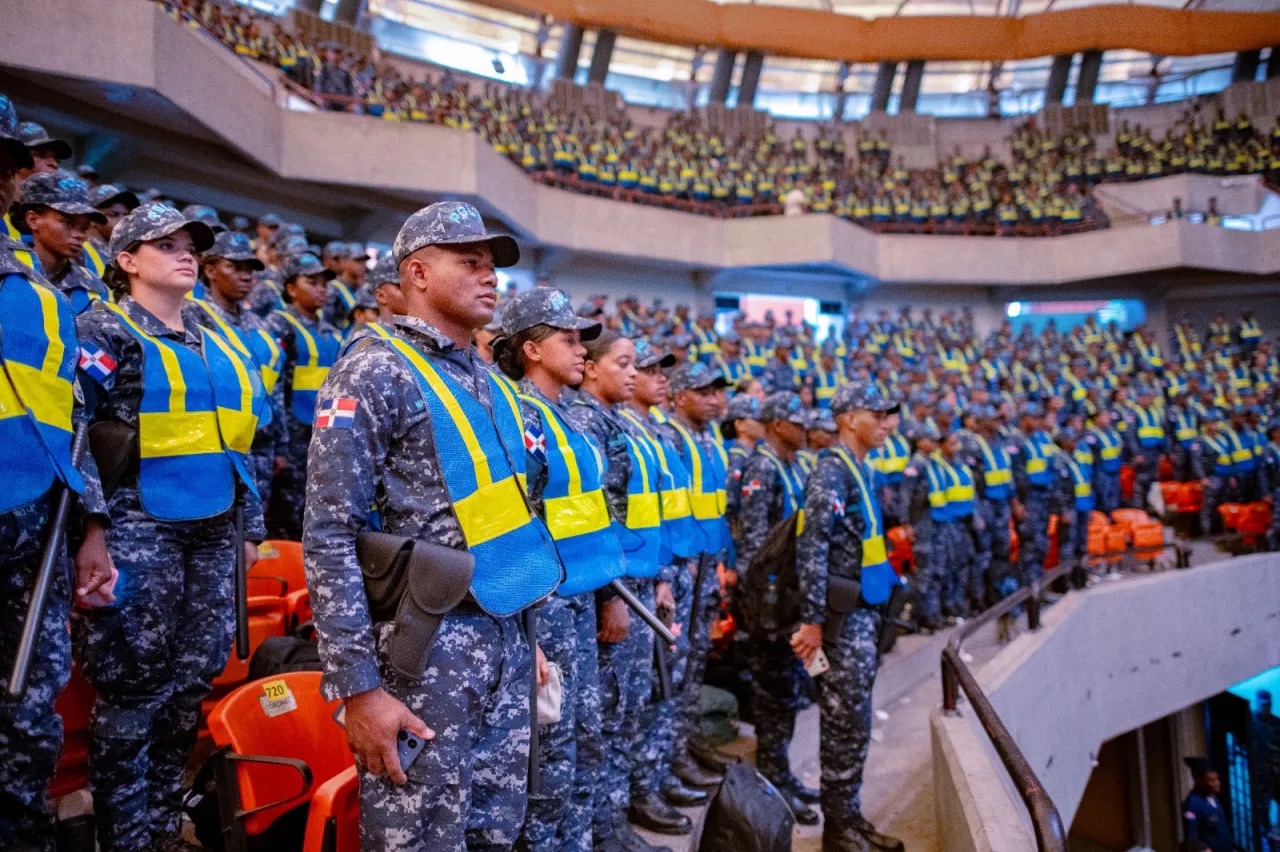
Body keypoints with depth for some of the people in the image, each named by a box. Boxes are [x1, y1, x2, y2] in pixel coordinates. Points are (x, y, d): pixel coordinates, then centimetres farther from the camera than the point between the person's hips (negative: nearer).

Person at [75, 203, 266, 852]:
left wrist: (249, 523, 17)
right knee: (134, 686, 0)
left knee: (194, 678, 12)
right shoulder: (105, 330, -3)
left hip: (212, 527, 7)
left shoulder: (217, 345, 17)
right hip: (139, 525, -6)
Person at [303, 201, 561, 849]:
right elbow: (328, 540, -15)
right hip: (426, 646, -7)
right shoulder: (376, 373, -10)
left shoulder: (487, 381, 14)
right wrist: (359, 685, -17)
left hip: (503, 639, 8)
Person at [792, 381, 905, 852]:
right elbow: (812, 549, -21)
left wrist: (873, 615, 19)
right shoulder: (832, 471, -15)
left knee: (854, 721, 16)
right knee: (846, 722, 1)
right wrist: (813, 619, -21)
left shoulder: (861, 469, 13)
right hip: (844, 614, -9)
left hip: (865, 611, 9)